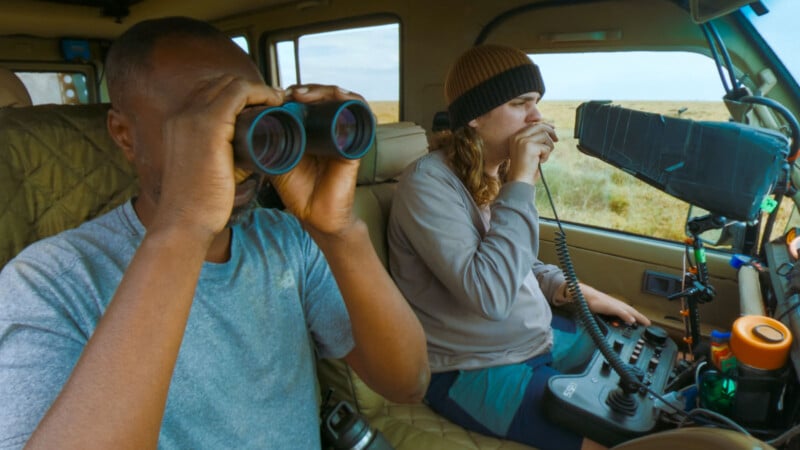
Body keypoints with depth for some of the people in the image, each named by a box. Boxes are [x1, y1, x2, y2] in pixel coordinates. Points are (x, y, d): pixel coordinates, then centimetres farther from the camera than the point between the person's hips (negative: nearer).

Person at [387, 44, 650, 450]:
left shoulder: (500, 173, 2)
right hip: (473, 371, -8)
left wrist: (583, 294, 3)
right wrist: (521, 183, -29)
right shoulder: (428, 182, -23)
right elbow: (490, 294, -34)